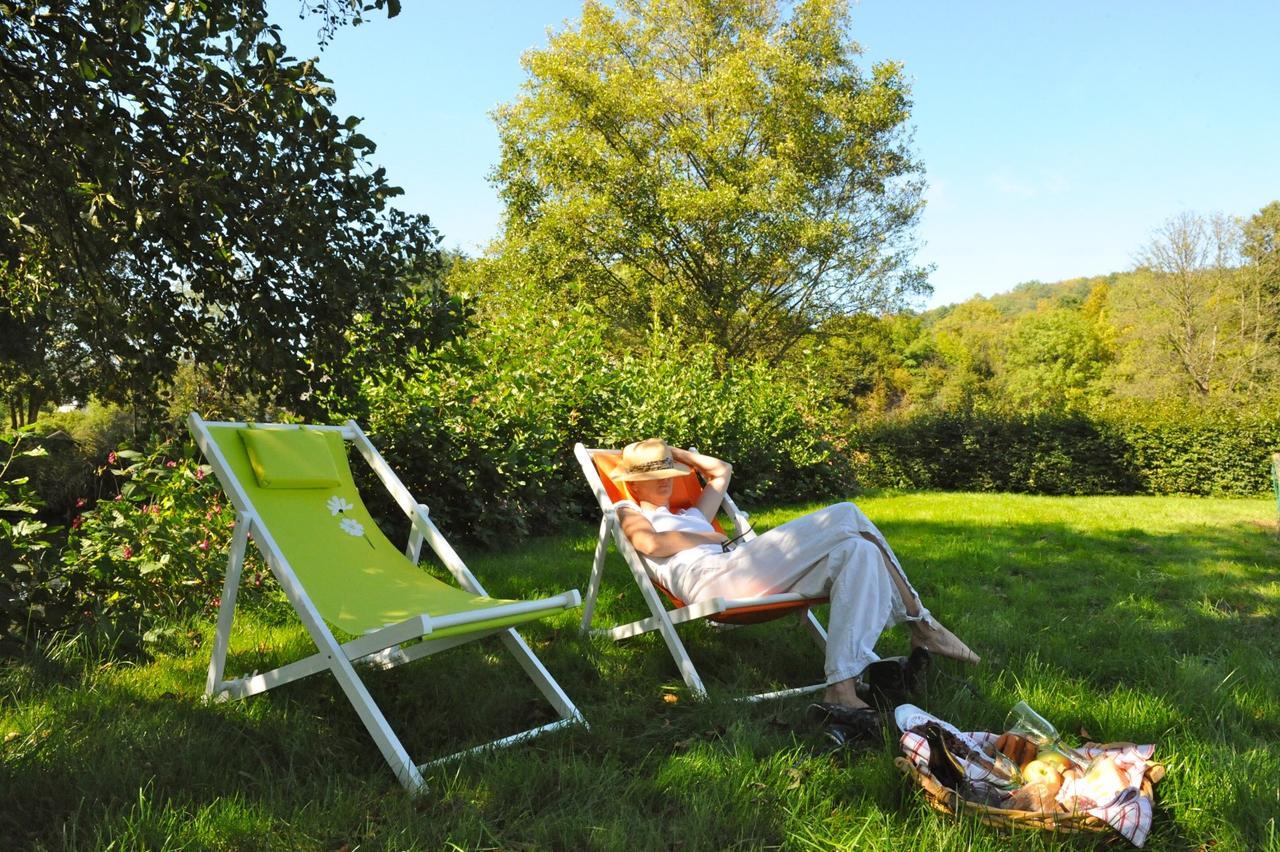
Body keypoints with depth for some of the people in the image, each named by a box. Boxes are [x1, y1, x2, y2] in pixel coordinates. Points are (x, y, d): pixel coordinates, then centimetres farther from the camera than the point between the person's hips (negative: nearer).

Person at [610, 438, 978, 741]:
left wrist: (675, 452, 42)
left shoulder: (691, 515, 38)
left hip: (756, 580, 9)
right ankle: (918, 619, -2)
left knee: (857, 553, -12)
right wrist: (712, 537, 2)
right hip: (712, 578, -9)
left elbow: (721, 471, 48)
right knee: (844, 516, -13)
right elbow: (650, 543, -6)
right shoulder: (629, 511, 17)